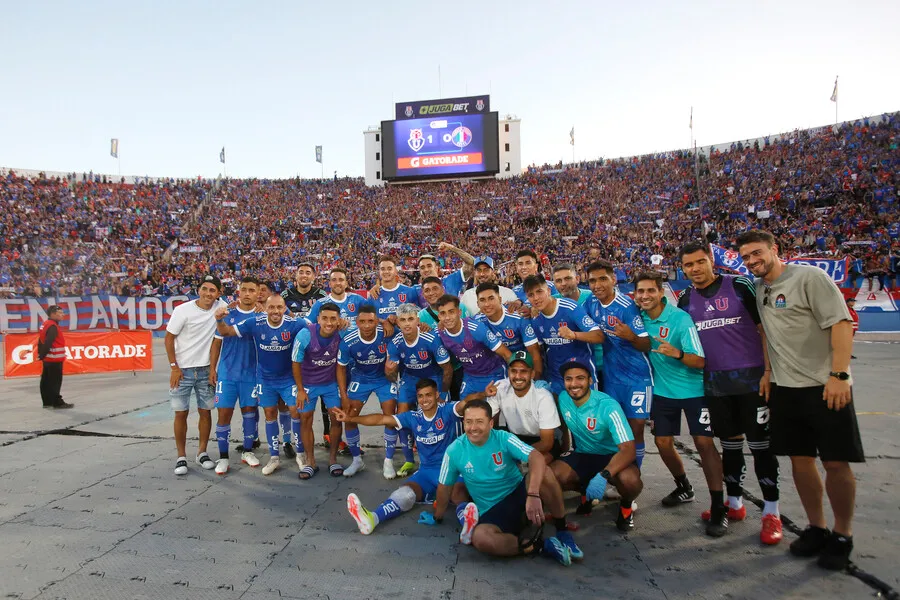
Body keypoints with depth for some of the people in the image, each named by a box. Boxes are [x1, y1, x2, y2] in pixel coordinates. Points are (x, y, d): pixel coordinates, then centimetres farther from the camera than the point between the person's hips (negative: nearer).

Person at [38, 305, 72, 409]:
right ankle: (57, 402, -1)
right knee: (55, 382, -5)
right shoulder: (53, 327, -19)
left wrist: (41, 354, 17)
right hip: (54, 359, -10)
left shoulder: (45, 324, 14)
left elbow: (41, 341, 17)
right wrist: (42, 355, -16)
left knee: (46, 381, 12)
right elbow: (48, 343, -25)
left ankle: (47, 402, 18)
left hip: (47, 359, 10)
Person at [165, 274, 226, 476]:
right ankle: (181, 457, 14)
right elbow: (169, 338, -6)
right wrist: (174, 367, -10)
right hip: (182, 370, -2)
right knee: (181, 413, 3)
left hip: (206, 370, 3)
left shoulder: (221, 307, -5)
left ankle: (202, 453, 22)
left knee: (205, 412, 8)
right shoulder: (183, 310, -13)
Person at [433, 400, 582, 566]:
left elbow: (537, 458, -30)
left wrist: (533, 495, -45)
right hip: (493, 512, 1)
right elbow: (444, 487, 7)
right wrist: (437, 518, 18)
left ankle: (563, 533, -13)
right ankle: (544, 545, -19)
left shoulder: (504, 438, -14)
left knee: (543, 472, -31)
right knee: (480, 538, -35)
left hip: (520, 495, 0)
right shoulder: (454, 451, -9)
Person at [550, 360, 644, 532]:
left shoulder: (608, 406, -26)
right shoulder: (563, 398, -9)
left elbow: (629, 449, -33)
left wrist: (603, 475, -46)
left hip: (612, 457, -4)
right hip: (582, 456, 4)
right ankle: (584, 489, 11)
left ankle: (626, 504, 2)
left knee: (629, 480, -38)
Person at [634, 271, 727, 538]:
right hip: (663, 390, 5)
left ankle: (718, 508, 1)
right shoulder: (639, 317, -4)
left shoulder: (680, 318, -19)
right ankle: (684, 487, 32)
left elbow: (700, 360, -21)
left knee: (704, 442, -10)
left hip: (693, 389, -5)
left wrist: (676, 353, -39)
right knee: (663, 442, 6)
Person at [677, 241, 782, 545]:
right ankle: (734, 503, 28)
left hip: (752, 379, -4)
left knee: (760, 444, 2)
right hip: (715, 384, 4)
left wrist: (770, 369, -9)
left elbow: (765, 328, -4)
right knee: (730, 444, 14)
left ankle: (771, 512, 14)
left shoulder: (740, 286, -5)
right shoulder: (685, 300, 6)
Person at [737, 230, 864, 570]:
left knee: (836, 463, 1)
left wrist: (839, 375, -22)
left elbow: (842, 323, -16)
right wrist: (769, 371, 14)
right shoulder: (760, 289, 11)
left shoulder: (809, 277, -11)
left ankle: (842, 535, 18)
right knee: (800, 460, 11)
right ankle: (816, 528, 26)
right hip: (785, 389, 7)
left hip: (826, 387, -6)